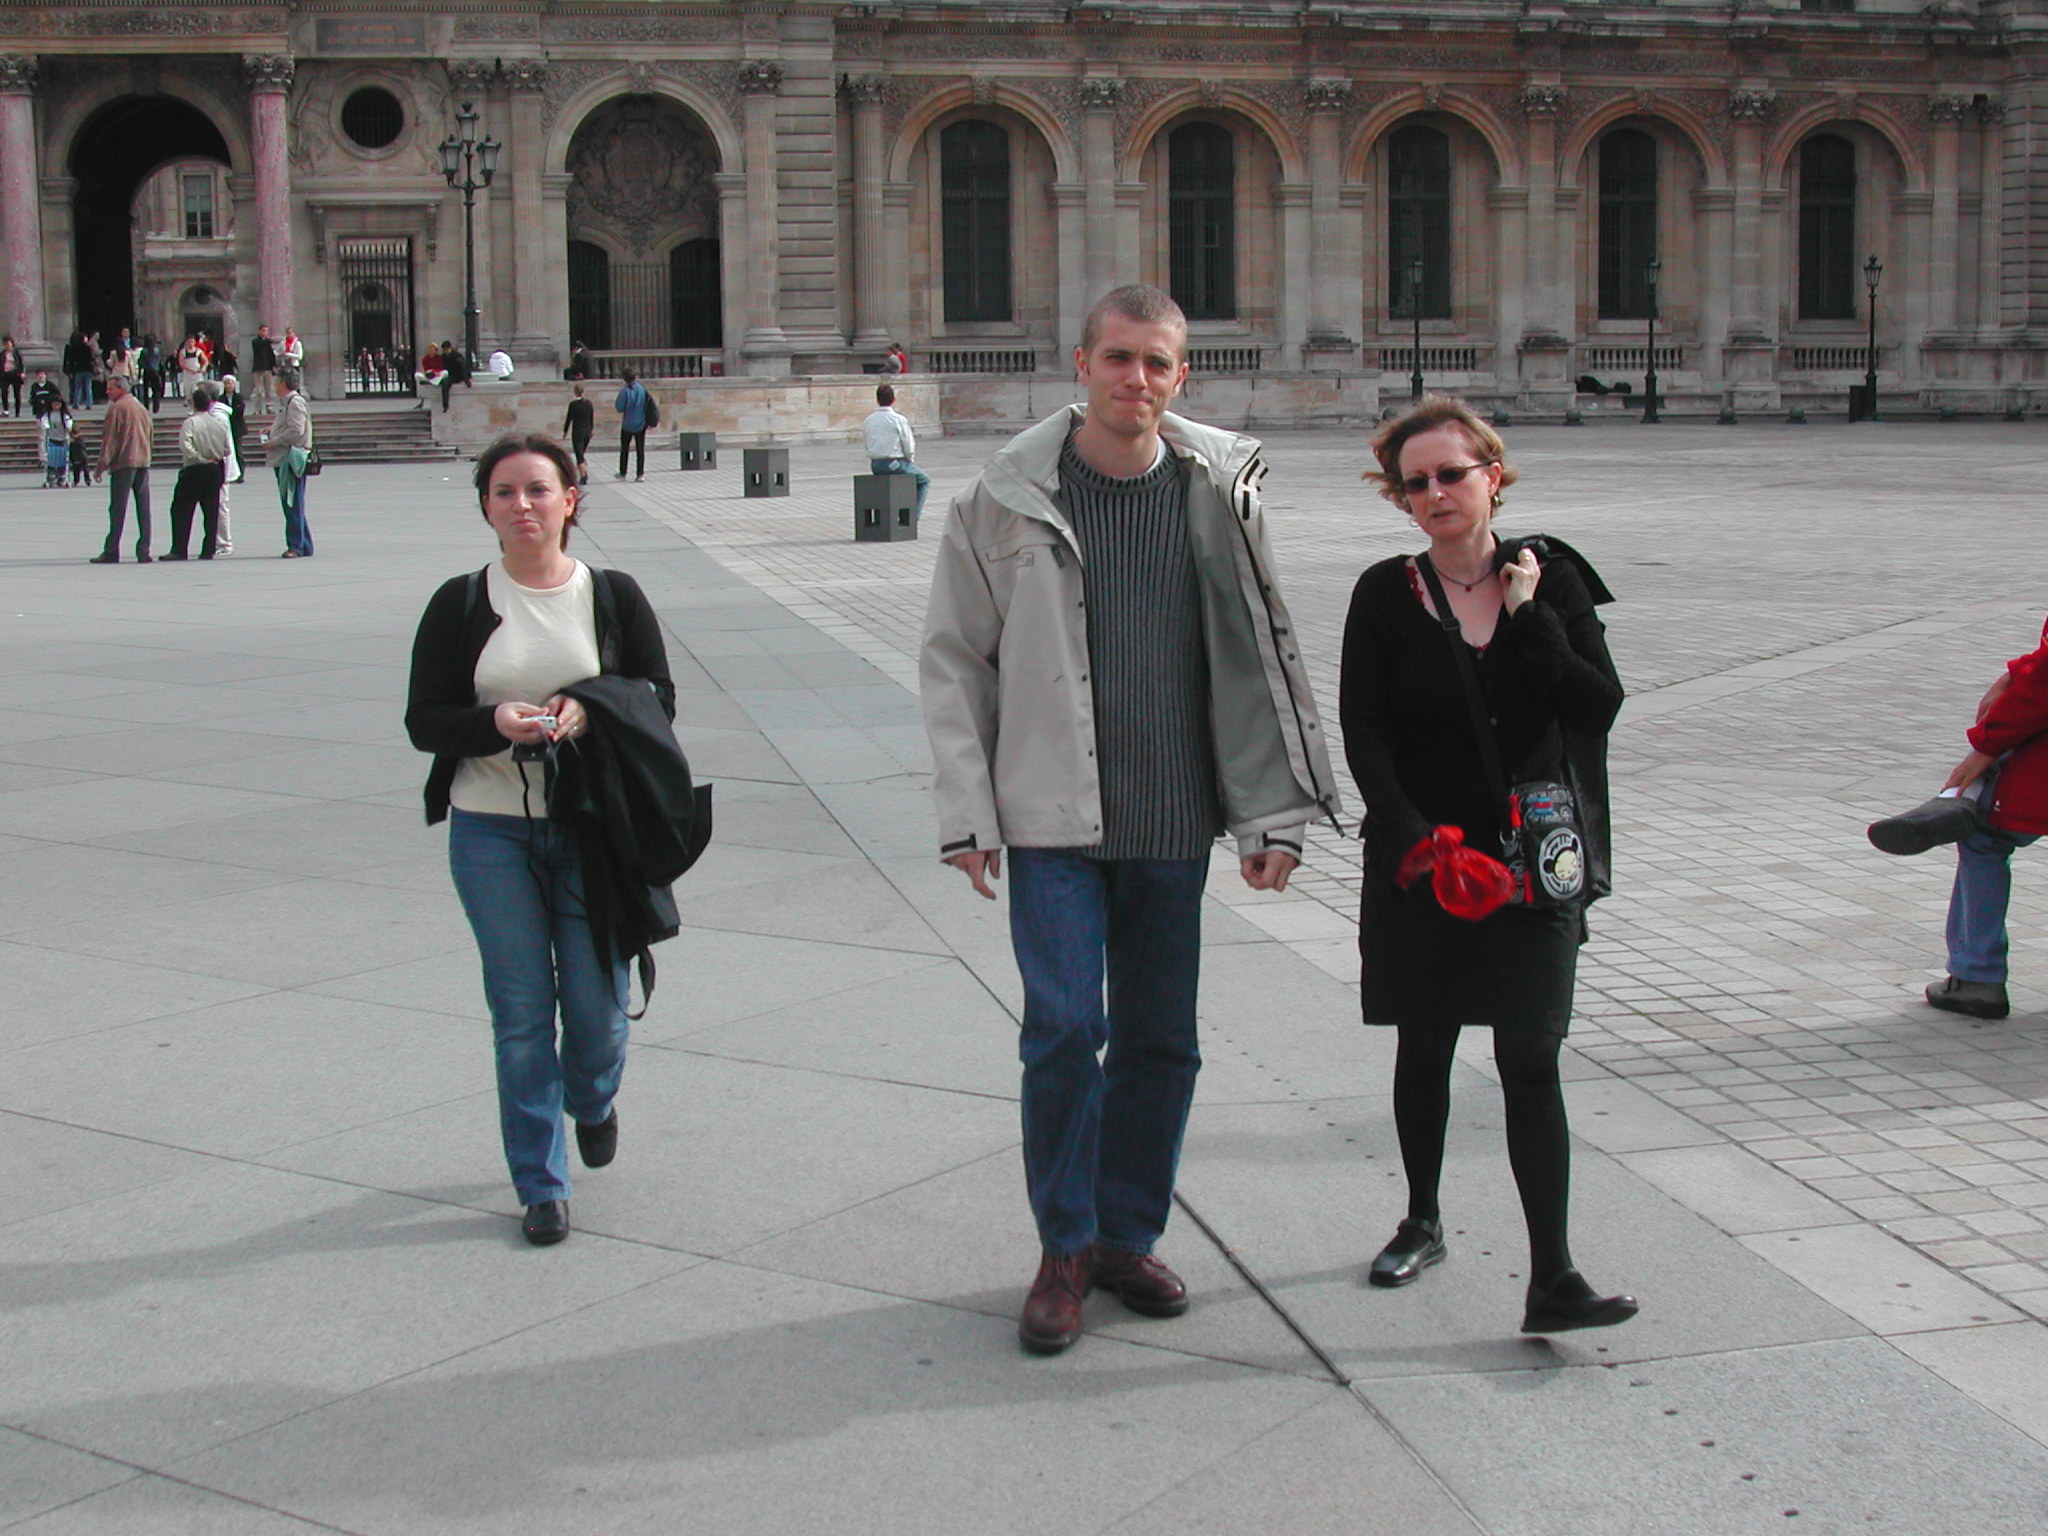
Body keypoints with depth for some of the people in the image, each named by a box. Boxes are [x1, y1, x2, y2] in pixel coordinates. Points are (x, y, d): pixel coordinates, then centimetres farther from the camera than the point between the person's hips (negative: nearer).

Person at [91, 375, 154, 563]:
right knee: (143, 508, 4)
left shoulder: (117, 408, -5)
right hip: (143, 463, 6)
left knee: (118, 508, -5)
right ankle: (143, 551, 2)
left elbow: (109, 438, -8)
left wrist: (102, 464, -6)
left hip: (123, 463, -6)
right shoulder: (142, 408, 17)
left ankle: (111, 552, -6)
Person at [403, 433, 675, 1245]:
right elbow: (423, 721, 1)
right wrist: (496, 724, -19)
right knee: (520, 1011, 2)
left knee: (596, 1002, 4)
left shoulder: (613, 595, 3)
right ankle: (541, 1185, 14)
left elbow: (660, 700, 2)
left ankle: (593, 1101, 40)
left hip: (592, 829, 0)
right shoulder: (460, 605, 3)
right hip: (490, 831, 0)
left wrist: (592, 712, -18)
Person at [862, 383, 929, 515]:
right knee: (924, 481, 15)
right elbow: (909, 446, -9)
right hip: (896, 463, -6)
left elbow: (864, 444, 8)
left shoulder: (867, 421, 2)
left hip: (875, 466, 6)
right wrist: (910, 460, 11)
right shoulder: (899, 419, -11)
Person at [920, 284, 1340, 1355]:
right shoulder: (1009, 497, -3)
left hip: (1173, 823, 3)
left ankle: (1128, 1237, 28)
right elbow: (954, 658, 2)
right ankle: (1065, 1250, 11)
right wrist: (968, 814, -4)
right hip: (1052, 820, -2)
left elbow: (1262, 660, 6)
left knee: (1160, 1039, 10)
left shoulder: (1221, 492, 2)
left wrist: (1275, 814, 1)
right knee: (1064, 1028, -8)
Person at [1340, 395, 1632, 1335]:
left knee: (1531, 1065, -5)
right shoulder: (1386, 596, -2)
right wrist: (1416, 842, -18)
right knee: (1423, 1050, 14)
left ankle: (1553, 1282, -5)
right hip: (1416, 860, 1)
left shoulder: (1549, 583, 1)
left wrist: (1527, 619, -13)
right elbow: (1363, 735, -7)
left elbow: (1598, 712, -7)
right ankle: (1422, 1223, 34)